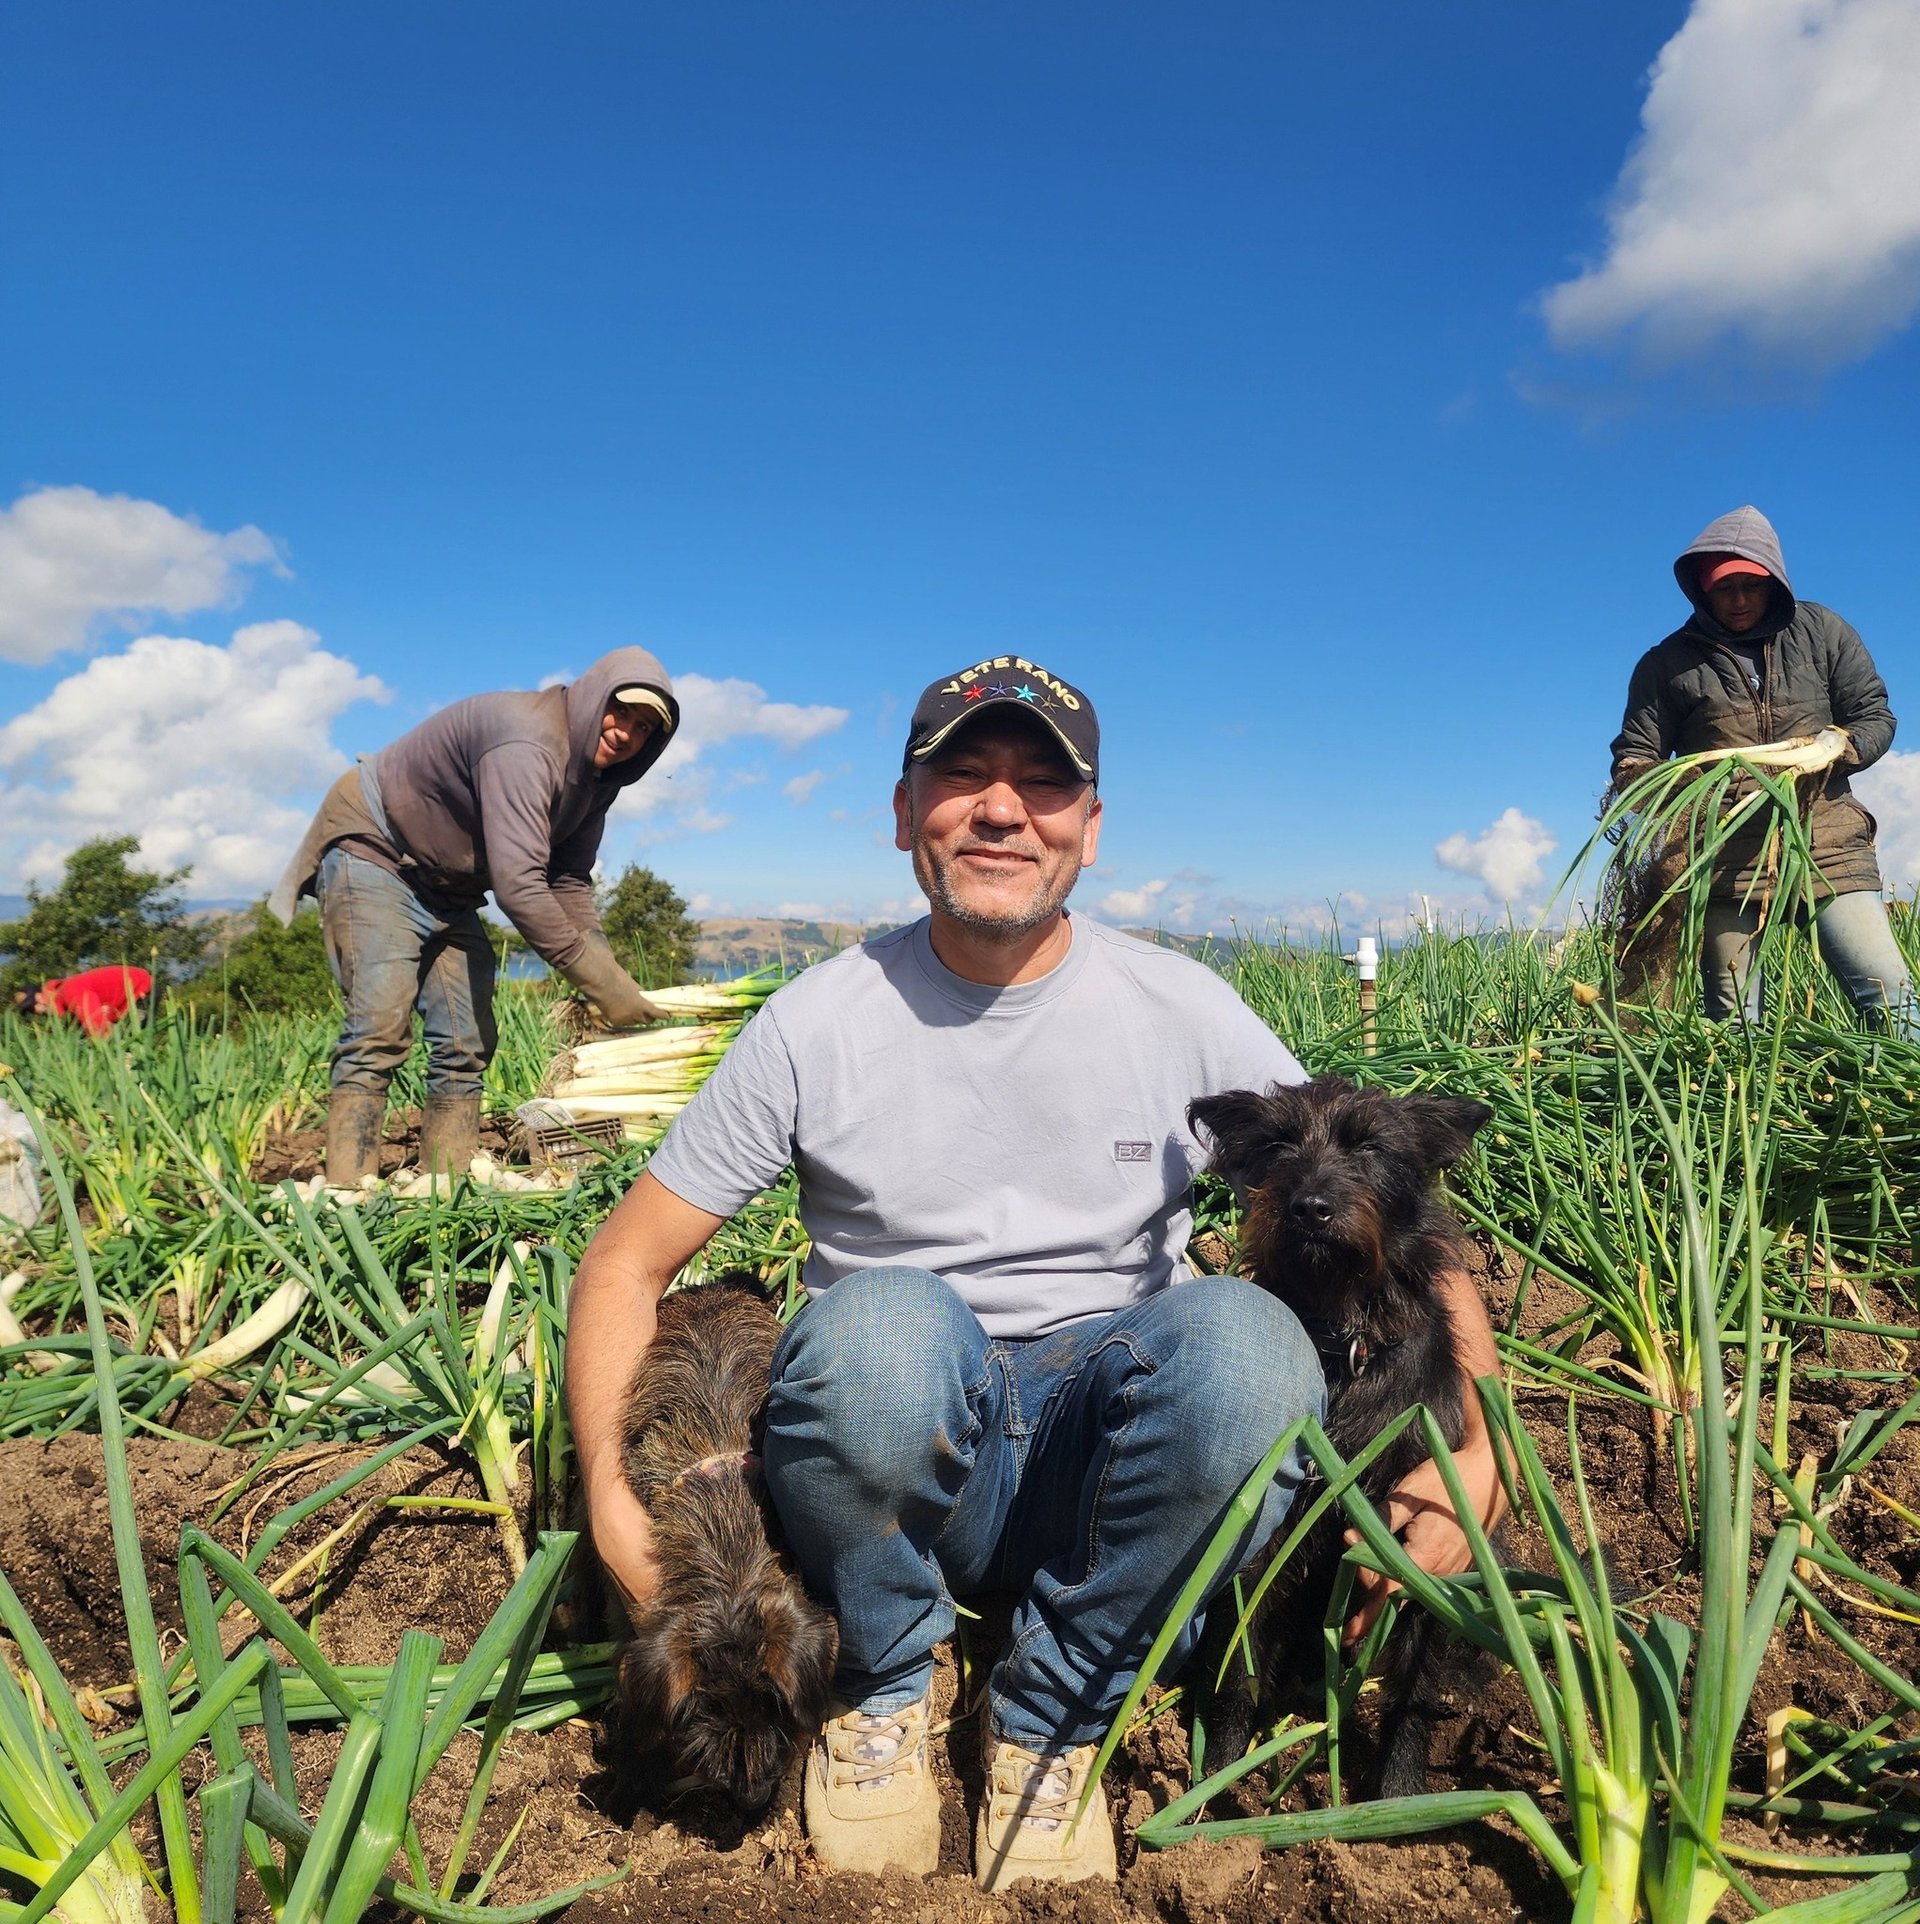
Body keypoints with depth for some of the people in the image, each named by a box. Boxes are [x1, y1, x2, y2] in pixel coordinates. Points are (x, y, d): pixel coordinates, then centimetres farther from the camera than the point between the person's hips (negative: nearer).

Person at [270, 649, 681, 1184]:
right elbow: (517, 885, -38)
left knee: (466, 1046, 1)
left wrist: (609, 979, -13)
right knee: (380, 1032, -20)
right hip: (374, 853, -9)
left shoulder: (594, 773, -1)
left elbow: (569, 883, 0)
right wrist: (601, 982, -34)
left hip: (449, 890, 9)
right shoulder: (526, 742, -31)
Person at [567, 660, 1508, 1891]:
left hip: (1101, 1464, 1)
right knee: (881, 1323, -34)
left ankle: (1053, 1720, -3)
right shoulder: (822, 1023, -5)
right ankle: (882, 1689, -1)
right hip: (893, 1460, -1)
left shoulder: (1183, 1013, -4)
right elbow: (628, 1264, 0)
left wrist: (1475, 1446, -18)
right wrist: (611, 1491, -16)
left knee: (1245, 1338, -30)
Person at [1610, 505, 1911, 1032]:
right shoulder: (1668, 663, 8)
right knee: (1733, 1026, -1)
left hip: (1827, 844, 1)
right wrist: (1637, 787, -14)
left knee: (1891, 993, -8)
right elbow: (1636, 754, 10)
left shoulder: (1820, 631, 11)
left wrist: (1834, 746, -10)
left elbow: (1876, 717, 12)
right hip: (1723, 857, -1)